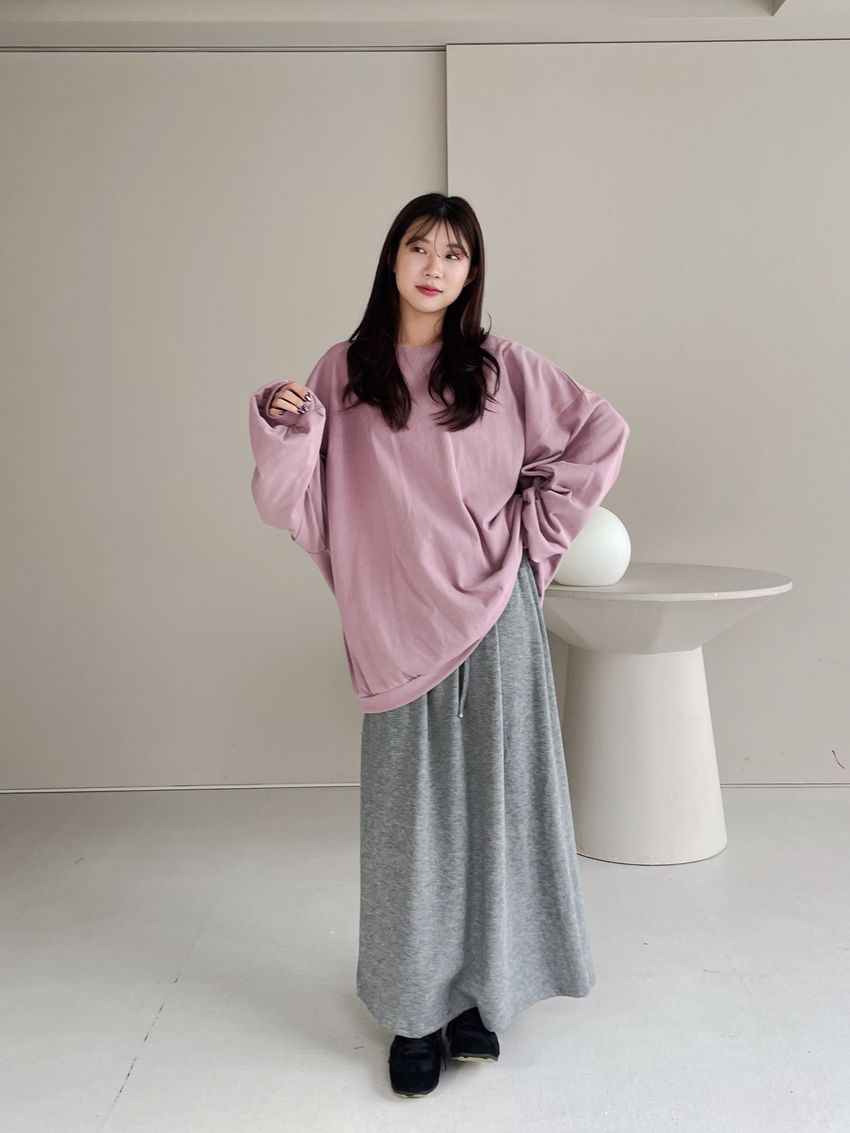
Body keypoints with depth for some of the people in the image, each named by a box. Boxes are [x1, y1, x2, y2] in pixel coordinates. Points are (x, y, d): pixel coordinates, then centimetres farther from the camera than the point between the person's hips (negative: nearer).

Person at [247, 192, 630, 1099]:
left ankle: (479, 993, 24)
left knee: (492, 802, 7)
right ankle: (416, 1009, 20)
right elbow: (289, 504, 1)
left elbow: (602, 432, 10)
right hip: (398, 631, 0)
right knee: (408, 817, 5)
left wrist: (537, 524, 5)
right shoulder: (342, 373, 4)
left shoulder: (502, 367, 3)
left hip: (492, 621, 0)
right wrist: (282, 425, -17)